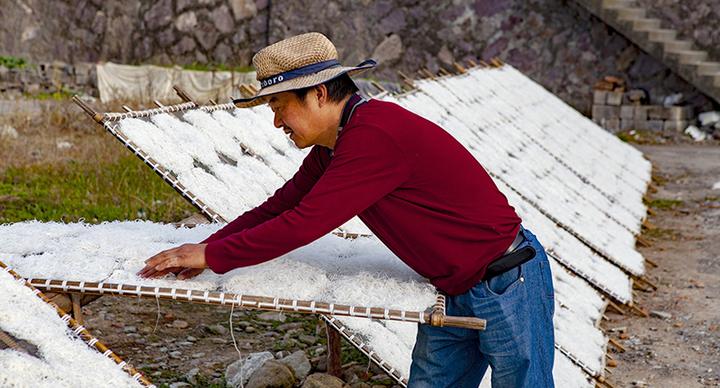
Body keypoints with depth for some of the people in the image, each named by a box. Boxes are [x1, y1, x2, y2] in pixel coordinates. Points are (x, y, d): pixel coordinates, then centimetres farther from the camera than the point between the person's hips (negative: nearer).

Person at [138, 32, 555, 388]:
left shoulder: (376, 134, -27)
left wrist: (214, 256, -18)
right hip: (455, 292, 9)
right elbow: (281, 206, 7)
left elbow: (303, 224, -27)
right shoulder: (335, 144, 5)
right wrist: (203, 249, -4)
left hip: (507, 286, -9)